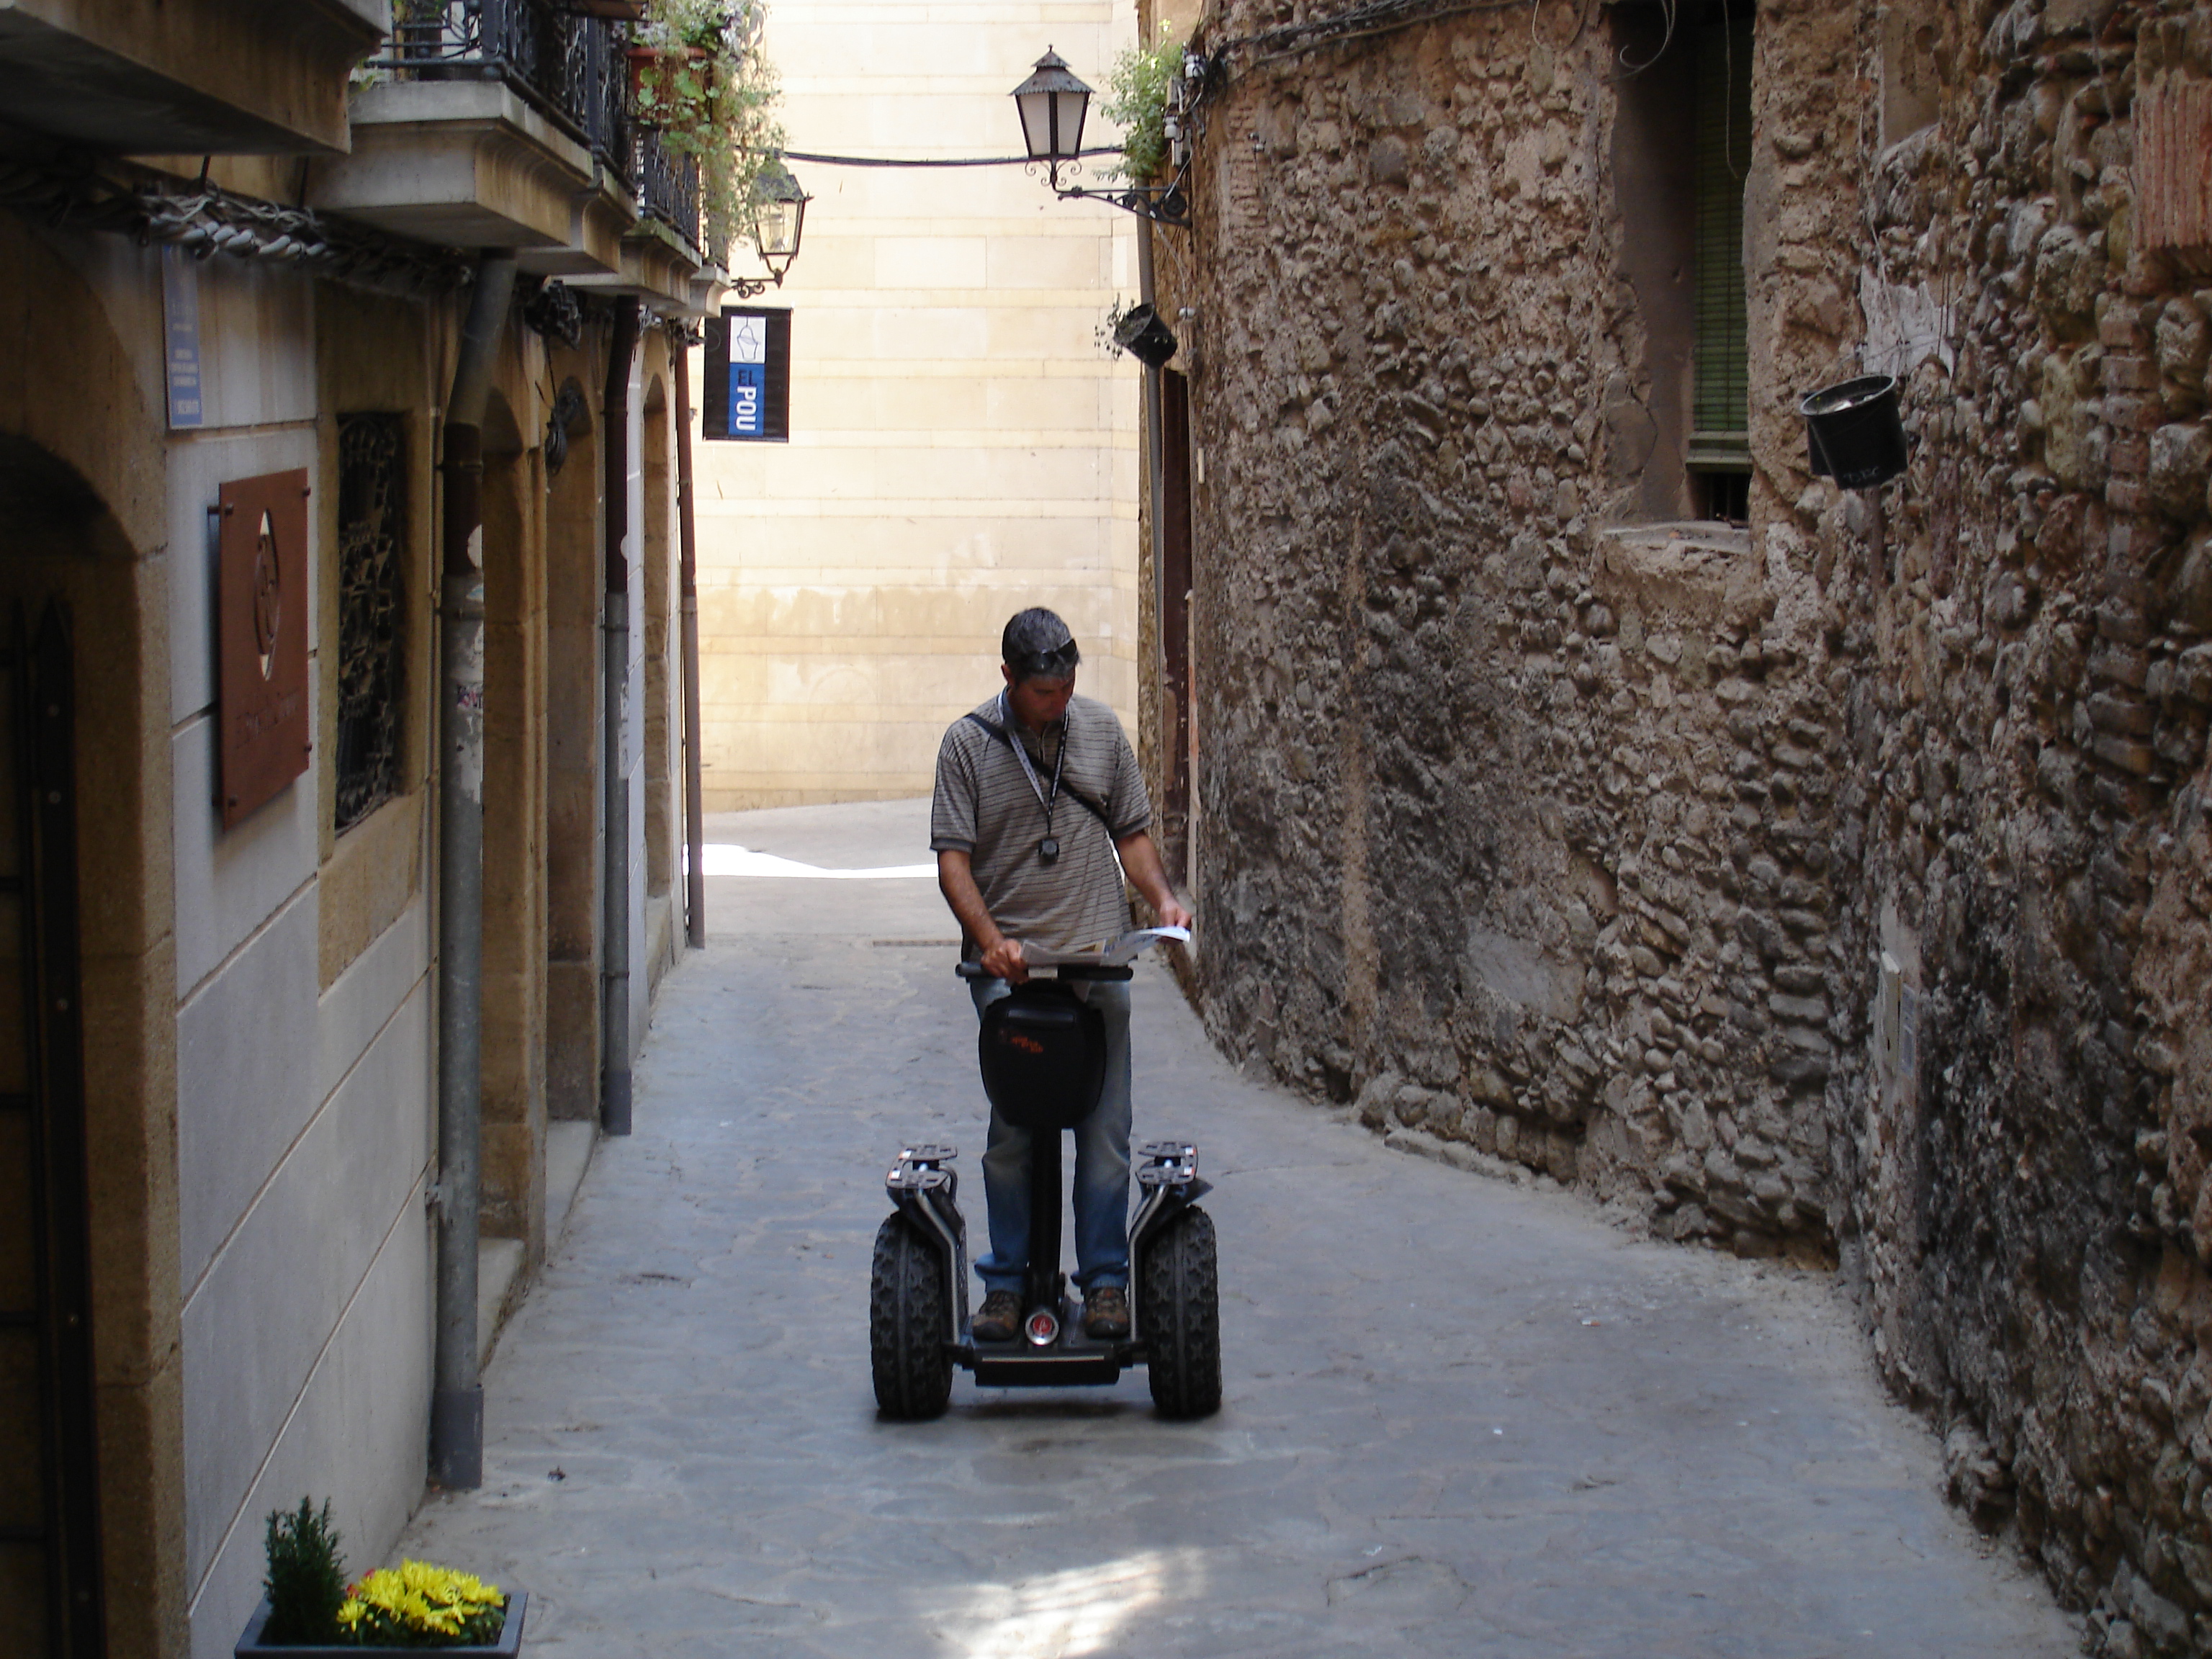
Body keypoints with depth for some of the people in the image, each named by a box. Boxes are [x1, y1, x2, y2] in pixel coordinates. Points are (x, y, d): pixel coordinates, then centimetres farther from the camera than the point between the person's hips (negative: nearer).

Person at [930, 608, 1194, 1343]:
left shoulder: (1100, 730, 10)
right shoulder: (968, 743, 1)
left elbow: (1131, 833, 17)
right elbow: (953, 858, -4)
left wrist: (1162, 897, -2)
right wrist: (989, 938, -19)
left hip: (1098, 959, 2)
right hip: (1006, 967, -2)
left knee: (1104, 1130, 0)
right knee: (1010, 1132, 0)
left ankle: (1105, 1281, 9)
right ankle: (1005, 1283, 10)